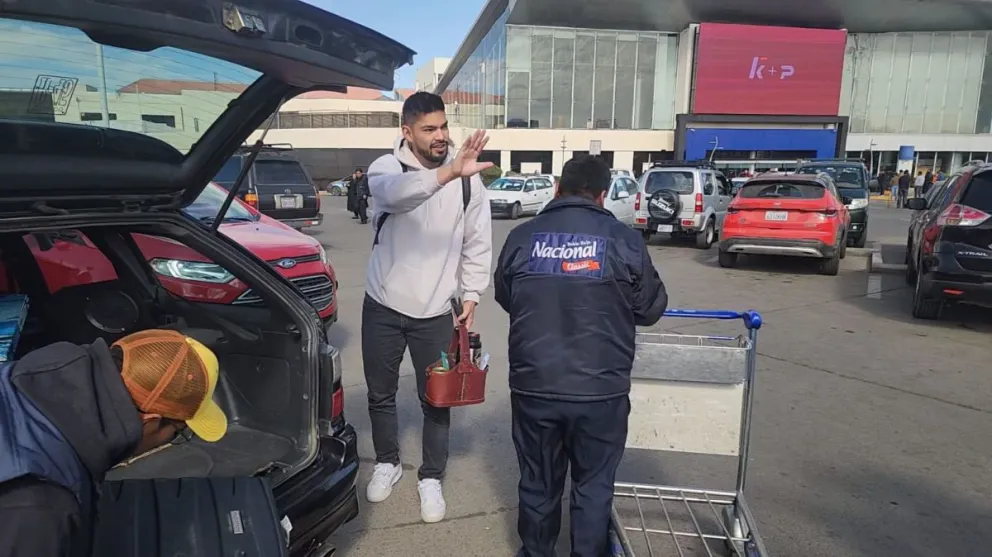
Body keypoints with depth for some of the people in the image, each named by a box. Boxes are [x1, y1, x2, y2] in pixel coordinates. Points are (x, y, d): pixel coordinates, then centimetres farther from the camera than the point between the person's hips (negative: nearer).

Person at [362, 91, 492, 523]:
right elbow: (396, 193, -38)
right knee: (380, 394, 16)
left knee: (435, 399, 9)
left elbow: (478, 244, 4)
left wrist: (471, 296, 0)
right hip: (383, 305, 0)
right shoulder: (386, 168, -11)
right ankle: (387, 463, 40)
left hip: (434, 310, 1)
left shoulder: (468, 180, -4)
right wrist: (448, 172, -53)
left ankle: (431, 478, 29)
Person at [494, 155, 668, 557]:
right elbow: (651, 309, 3)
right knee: (594, 485, 16)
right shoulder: (625, 240, -7)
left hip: (533, 386, 2)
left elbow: (504, 298, 12)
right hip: (600, 390, -2)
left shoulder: (522, 237, -2)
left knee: (538, 482, 19)